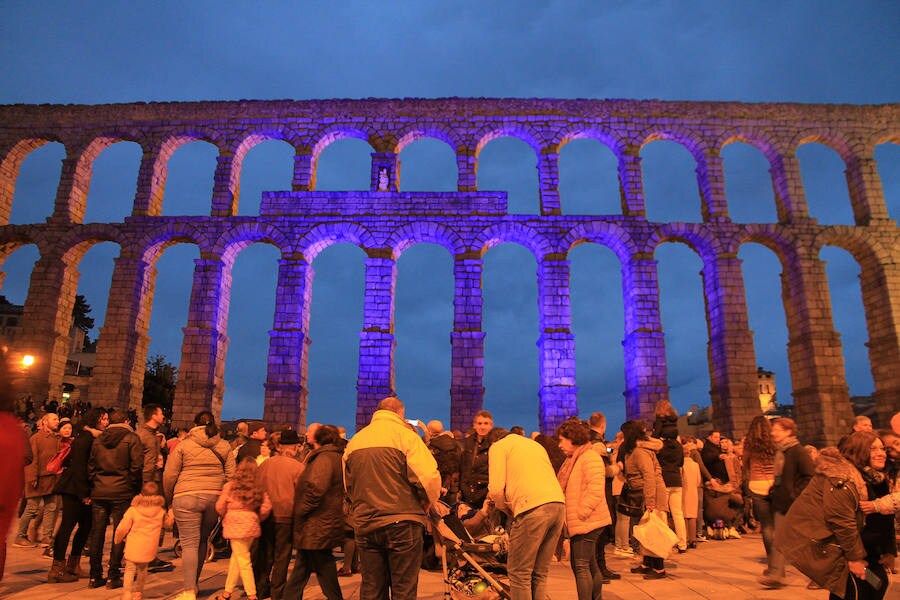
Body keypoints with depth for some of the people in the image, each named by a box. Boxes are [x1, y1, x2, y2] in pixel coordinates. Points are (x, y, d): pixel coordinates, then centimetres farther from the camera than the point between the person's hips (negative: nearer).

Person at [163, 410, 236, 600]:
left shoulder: (183, 445, 1)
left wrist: (168, 499, 13)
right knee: (202, 540, 18)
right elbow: (230, 475, 7)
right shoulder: (224, 447, 9)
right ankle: (194, 584, 28)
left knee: (189, 543, -1)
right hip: (214, 498, 3)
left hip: (186, 498, -3)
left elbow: (169, 475, 0)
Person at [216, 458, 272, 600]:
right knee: (236, 557, 18)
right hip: (252, 525, 4)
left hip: (235, 526, -4)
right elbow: (266, 507, -5)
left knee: (243, 561, 2)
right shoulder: (259, 488, -1)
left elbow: (220, 507, -1)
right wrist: (257, 518, 14)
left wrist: (226, 516, 20)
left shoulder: (230, 486, -7)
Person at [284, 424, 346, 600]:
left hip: (317, 528, -10)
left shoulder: (324, 458, -17)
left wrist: (300, 511, -16)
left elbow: (315, 489, -29)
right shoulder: (335, 457, 14)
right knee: (299, 573, 18)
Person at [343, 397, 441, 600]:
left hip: (365, 525, 5)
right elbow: (429, 477, -16)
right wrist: (427, 503, 2)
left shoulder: (354, 441, 9)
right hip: (402, 523, -5)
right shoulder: (406, 435, -7)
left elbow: (348, 485, 14)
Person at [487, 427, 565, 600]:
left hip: (533, 507, -7)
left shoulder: (498, 446, 10)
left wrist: (506, 508, 17)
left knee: (519, 572, 2)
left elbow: (496, 489, -2)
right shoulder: (536, 445, 30)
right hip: (558, 504, 7)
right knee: (540, 573, 14)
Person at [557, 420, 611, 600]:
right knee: (590, 565, 18)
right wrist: (568, 520, 12)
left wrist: (580, 514, -20)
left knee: (581, 566, -7)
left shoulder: (590, 457, -14)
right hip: (579, 524, 10)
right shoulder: (573, 459, 17)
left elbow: (595, 491, -23)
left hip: (587, 523, -10)